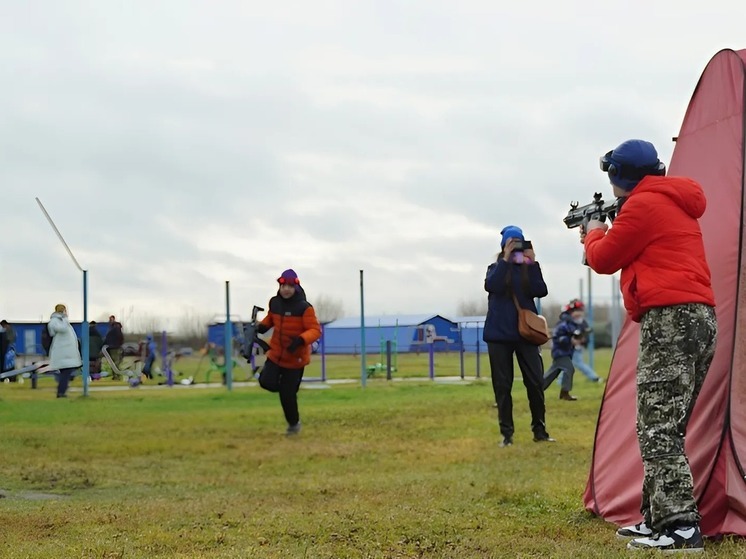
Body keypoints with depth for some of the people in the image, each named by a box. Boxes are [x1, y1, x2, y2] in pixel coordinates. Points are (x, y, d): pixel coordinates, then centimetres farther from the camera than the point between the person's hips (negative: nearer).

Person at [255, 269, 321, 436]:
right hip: (276, 353, 5)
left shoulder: (304, 308, -20)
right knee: (266, 382, -14)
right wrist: (263, 325, -4)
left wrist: (301, 340, -41)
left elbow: (315, 330, -23)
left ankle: (294, 424, 24)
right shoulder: (274, 303, -3)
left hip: (295, 357, -5)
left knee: (287, 395, -1)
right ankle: (287, 387, 20)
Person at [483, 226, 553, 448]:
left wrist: (532, 263, -11)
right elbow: (491, 286, -16)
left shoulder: (528, 269, 8)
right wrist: (506, 259, -15)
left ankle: (539, 430, 8)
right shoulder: (496, 268, 6)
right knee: (502, 385, 1)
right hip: (499, 333, -1)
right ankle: (507, 433, 6)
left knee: (536, 382, -2)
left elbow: (541, 291, -9)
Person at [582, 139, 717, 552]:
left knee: (658, 430, -13)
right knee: (663, 428, 14)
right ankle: (656, 516, 16)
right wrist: (605, 238, 28)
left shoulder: (642, 205, -7)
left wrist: (594, 234, 20)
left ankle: (679, 526, -19)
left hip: (670, 319, -10)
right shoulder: (677, 204, 23)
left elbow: (604, 259, 0)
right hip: (699, 317, 10)